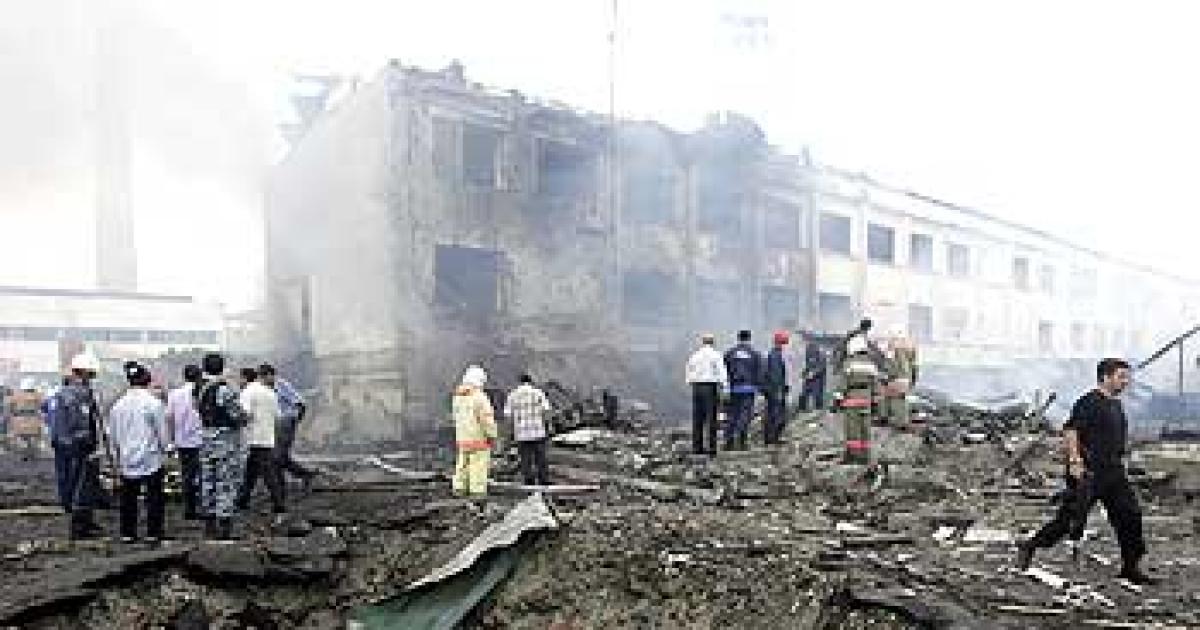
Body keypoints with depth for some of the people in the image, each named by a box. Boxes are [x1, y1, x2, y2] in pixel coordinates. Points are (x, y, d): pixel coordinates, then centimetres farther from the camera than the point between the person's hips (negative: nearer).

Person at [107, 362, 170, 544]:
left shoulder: (118, 405, 2)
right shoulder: (154, 404, -12)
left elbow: (112, 435, 11)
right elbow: (163, 433, -7)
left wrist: (117, 457, 23)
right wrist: (164, 449, 11)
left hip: (127, 459, 4)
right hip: (151, 458, -4)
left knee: (128, 496, 12)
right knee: (154, 496, 4)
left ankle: (127, 533, 16)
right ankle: (153, 533, 5)